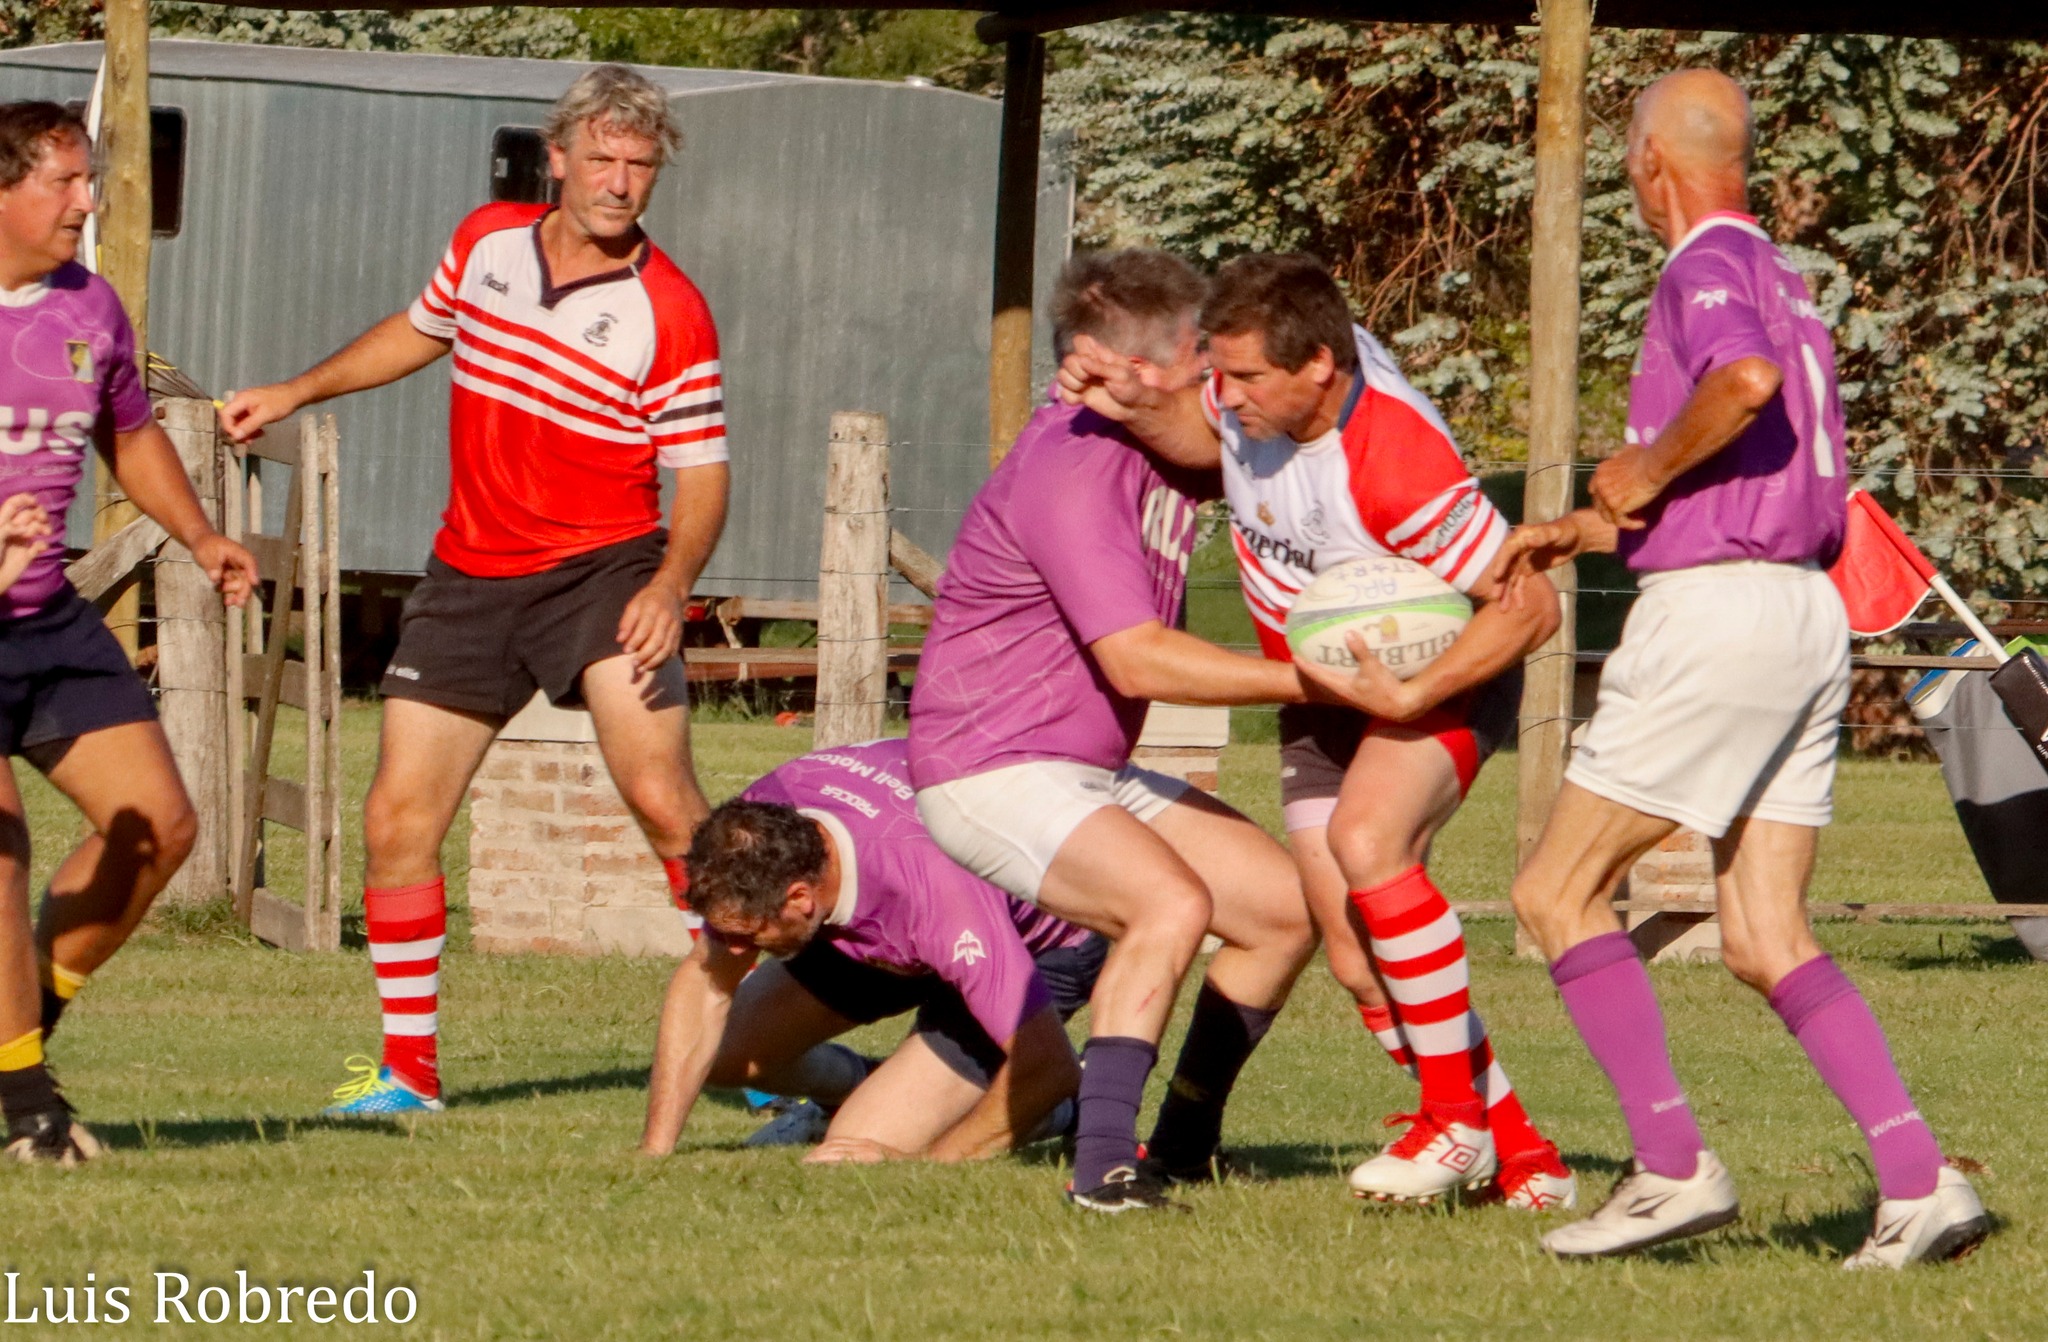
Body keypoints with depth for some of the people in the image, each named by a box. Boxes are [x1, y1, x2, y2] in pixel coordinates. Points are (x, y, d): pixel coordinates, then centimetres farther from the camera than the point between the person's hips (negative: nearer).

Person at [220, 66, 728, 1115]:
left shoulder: (670, 314, -10)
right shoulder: (484, 242, 4)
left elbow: (701, 474, -7)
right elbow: (420, 331, 26)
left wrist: (671, 584, -24)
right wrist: (296, 393, 30)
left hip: (601, 569, -5)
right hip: (469, 577, 5)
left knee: (661, 798, -22)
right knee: (397, 817, 0)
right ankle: (409, 1069, 13)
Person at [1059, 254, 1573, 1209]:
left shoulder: (1397, 465, -34)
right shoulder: (1259, 389, -13)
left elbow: (1529, 607, -26)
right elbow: (1203, 434, 14)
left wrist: (1411, 696, -33)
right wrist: (1135, 409, -7)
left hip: (1441, 674, -7)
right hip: (1321, 691, 7)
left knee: (1366, 840, -34)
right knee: (1356, 957, -3)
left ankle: (1459, 1116, -21)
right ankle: (1517, 1155, 10)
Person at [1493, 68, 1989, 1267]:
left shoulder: (1709, 266, -8)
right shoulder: (1782, 280, 21)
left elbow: (1747, 379, -30)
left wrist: (1646, 470, -14)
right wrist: (1588, 531, 28)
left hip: (1718, 612, -9)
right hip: (1809, 612, 9)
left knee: (1559, 891, -1)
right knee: (1768, 943, 6)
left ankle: (1673, 1163, -8)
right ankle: (1920, 1181, -7)